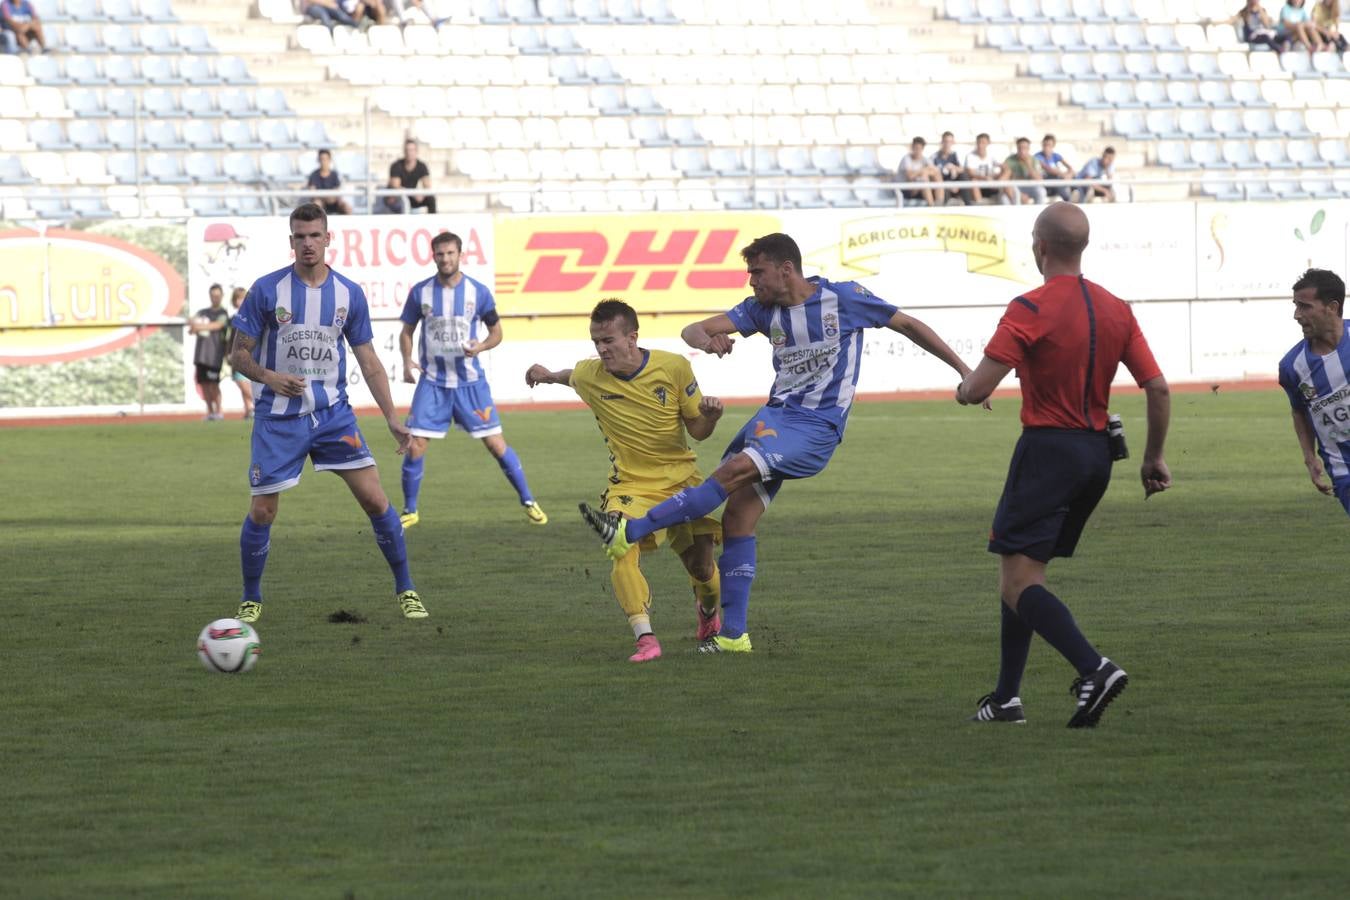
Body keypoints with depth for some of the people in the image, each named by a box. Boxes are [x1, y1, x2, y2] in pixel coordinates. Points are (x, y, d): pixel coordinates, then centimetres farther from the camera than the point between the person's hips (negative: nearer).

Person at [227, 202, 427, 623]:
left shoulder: (349, 294, 2)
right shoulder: (266, 290, -5)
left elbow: (369, 362, 7)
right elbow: (239, 355, -1)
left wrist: (392, 418, 0)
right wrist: (270, 378, -22)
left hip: (333, 414, 2)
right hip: (278, 417, -2)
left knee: (374, 498, -7)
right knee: (262, 510, -2)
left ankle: (405, 590, 7)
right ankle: (250, 600, 18)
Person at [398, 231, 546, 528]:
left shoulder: (478, 291, -4)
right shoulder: (420, 292, -1)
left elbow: (496, 332, 6)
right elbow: (407, 332, 9)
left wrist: (481, 346, -15)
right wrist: (407, 362, -9)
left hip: (470, 381, -1)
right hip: (432, 382, 1)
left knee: (496, 444, -1)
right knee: (415, 447, -6)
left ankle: (529, 503, 13)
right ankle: (409, 512, 11)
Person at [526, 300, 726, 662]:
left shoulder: (674, 367, -12)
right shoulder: (589, 375, -9)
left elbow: (697, 431, -3)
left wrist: (710, 416, -24)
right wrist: (549, 376, 37)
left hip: (681, 478, 0)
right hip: (630, 484, 0)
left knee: (702, 568, 3)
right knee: (623, 551, -30)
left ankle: (709, 612, 39)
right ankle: (645, 638, -32)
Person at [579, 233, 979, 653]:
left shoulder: (844, 298, -7)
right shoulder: (763, 308, 6)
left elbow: (909, 325, 4)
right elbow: (692, 330, -1)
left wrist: (964, 371, 4)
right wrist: (706, 340, -28)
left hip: (817, 428, -6)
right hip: (777, 413, 6)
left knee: (734, 470, -24)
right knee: (739, 516, -6)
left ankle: (631, 531, -26)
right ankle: (733, 634, 1)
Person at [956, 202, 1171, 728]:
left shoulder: (1031, 310, -13)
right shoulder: (1116, 310, 7)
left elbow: (976, 389, -17)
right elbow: (1158, 389, 5)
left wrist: (963, 388, 7)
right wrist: (1154, 458, 16)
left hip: (1047, 449, -8)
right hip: (1098, 452, 8)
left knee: (1018, 582, -8)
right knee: (1023, 576, 18)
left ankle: (1094, 668, -27)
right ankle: (1005, 697, 17)